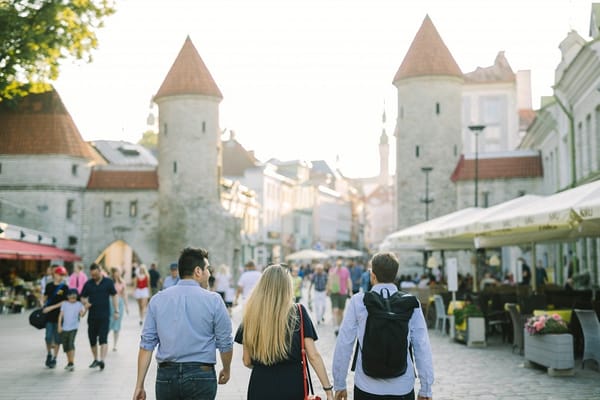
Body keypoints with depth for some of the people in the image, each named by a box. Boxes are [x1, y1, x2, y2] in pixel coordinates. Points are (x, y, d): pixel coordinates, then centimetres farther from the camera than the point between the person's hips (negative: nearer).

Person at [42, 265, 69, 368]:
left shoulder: (65, 287, -5)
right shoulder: (49, 285, 5)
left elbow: (64, 302, -10)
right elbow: (45, 298, 18)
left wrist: (51, 307, -16)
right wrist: (43, 307, 4)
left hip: (59, 315, -2)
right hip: (49, 315, 2)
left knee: (57, 338, 4)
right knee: (48, 337, -1)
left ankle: (54, 359, 15)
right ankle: (49, 354, 24)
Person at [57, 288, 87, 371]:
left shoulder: (79, 304, -1)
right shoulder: (64, 304, 4)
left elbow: (82, 314, -12)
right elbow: (61, 315, 4)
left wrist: (86, 309, -30)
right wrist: (59, 325, -2)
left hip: (73, 327, -3)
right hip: (64, 328, 3)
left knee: (71, 344, -15)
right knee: (65, 346, 10)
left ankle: (72, 363, -18)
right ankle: (69, 362, 24)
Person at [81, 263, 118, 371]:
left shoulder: (108, 282, -1)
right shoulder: (88, 284, 6)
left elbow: (114, 296, 4)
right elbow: (83, 297, 12)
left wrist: (116, 311, -2)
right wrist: (85, 303, -11)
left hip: (104, 316, -4)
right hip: (92, 316, 4)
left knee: (103, 339, -12)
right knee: (92, 339, 9)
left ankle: (102, 360, -19)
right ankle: (95, 359, 25)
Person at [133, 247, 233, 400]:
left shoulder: (157, 300, 4)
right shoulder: (213, 300, -4)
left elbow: (146, 344, 1)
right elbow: (225, 343, 1)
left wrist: (139, 385, 5)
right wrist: (226, 370, 20)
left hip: (165, 376, 3)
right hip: (200, 376, -3)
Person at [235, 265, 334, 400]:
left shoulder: (251, 315, -4)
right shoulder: (298, 313, -6)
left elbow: (247, 361, 3)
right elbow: (313, 356, -8)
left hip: (261, 388, 0)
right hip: (293, 385, 0)